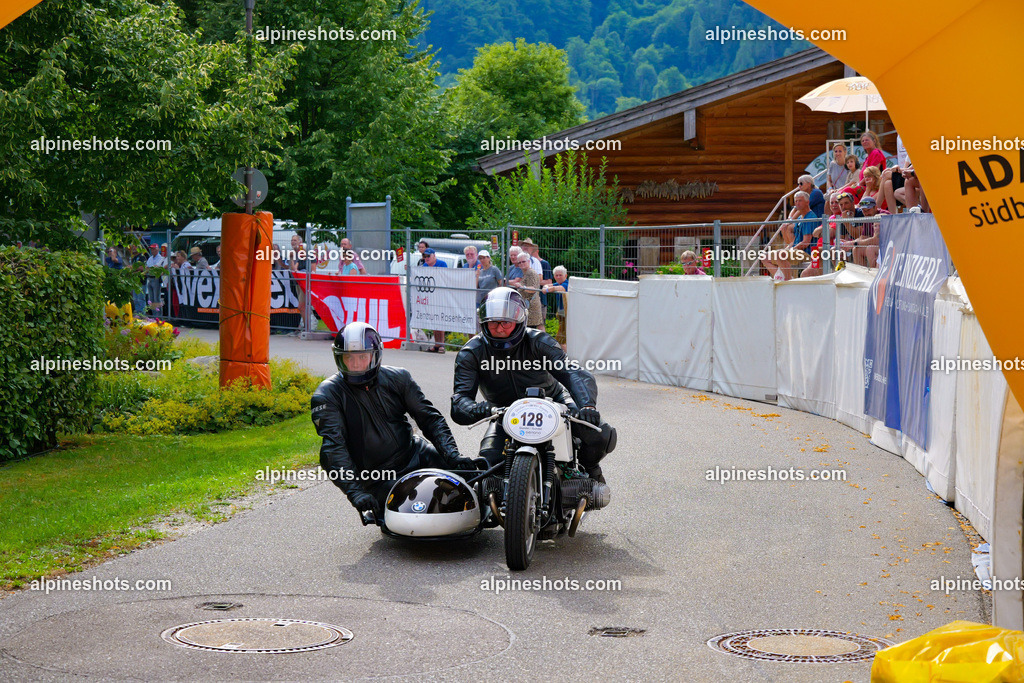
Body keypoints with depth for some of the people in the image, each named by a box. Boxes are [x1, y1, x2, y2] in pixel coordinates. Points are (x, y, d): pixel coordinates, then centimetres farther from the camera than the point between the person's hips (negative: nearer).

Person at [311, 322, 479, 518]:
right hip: (379, 479, -4)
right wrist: (355, 492, -32)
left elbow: (430, 418, 5)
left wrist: (453, 455, -11)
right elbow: (333, 447, -19)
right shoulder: (327, 395, -8)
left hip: (415, 455, 4)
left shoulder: (397, 378, 3)